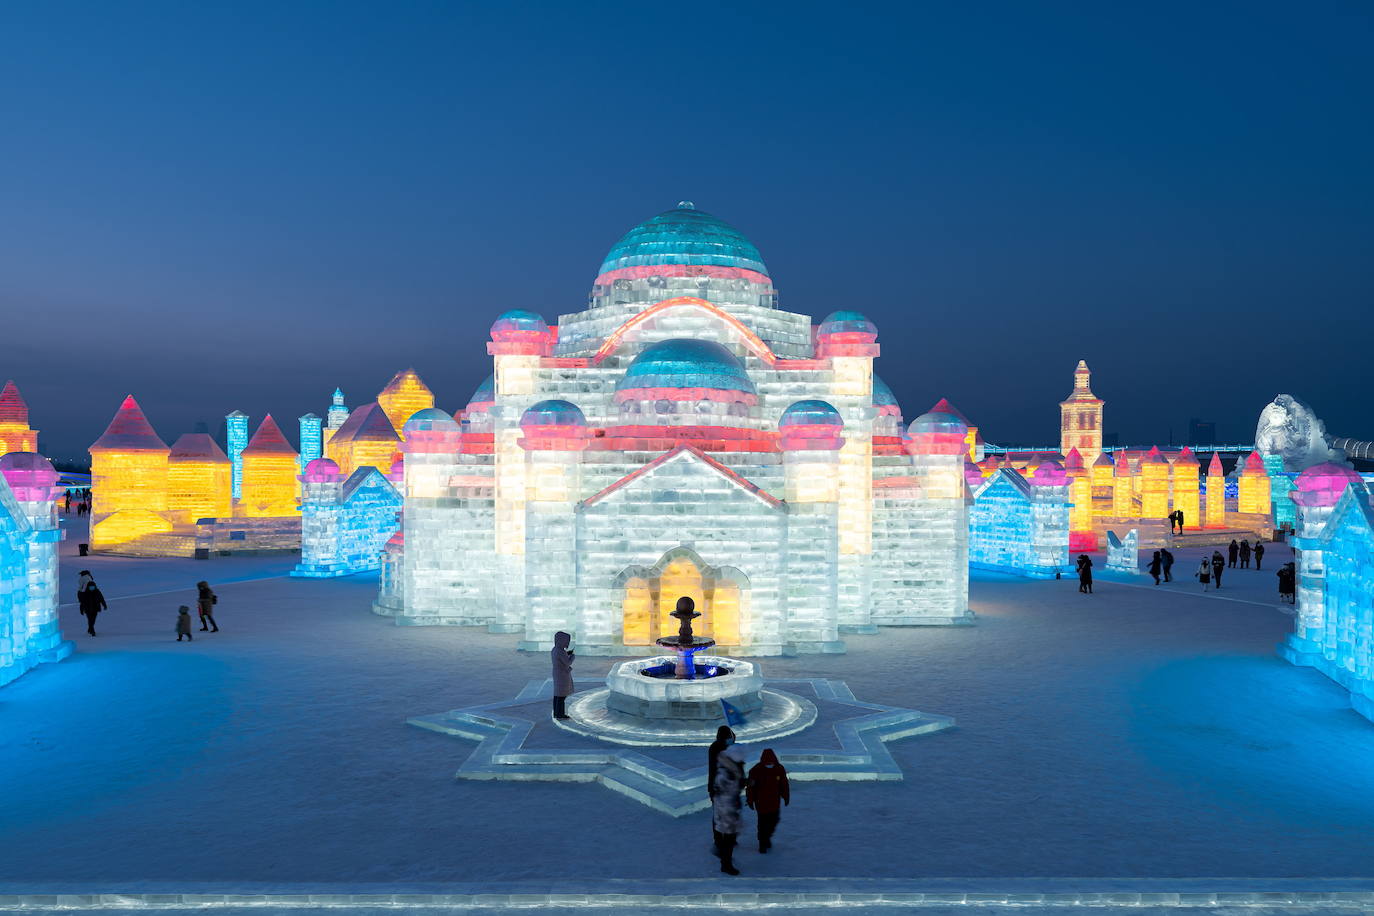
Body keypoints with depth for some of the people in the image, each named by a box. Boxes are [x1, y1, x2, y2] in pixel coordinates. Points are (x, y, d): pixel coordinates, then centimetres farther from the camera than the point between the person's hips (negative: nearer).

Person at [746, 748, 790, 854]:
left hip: (775, 802, 3)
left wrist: (786, 797, 12)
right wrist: (750, 800, -6)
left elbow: (784, 784, 6)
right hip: (761, 803, -3)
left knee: (774, 821, 9)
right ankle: (762, 844, 16)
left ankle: (767, 837, 35)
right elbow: (750, 787, -9)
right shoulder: (756, 770, -15)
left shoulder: (780, 769, -6)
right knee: (763, 823, 2)